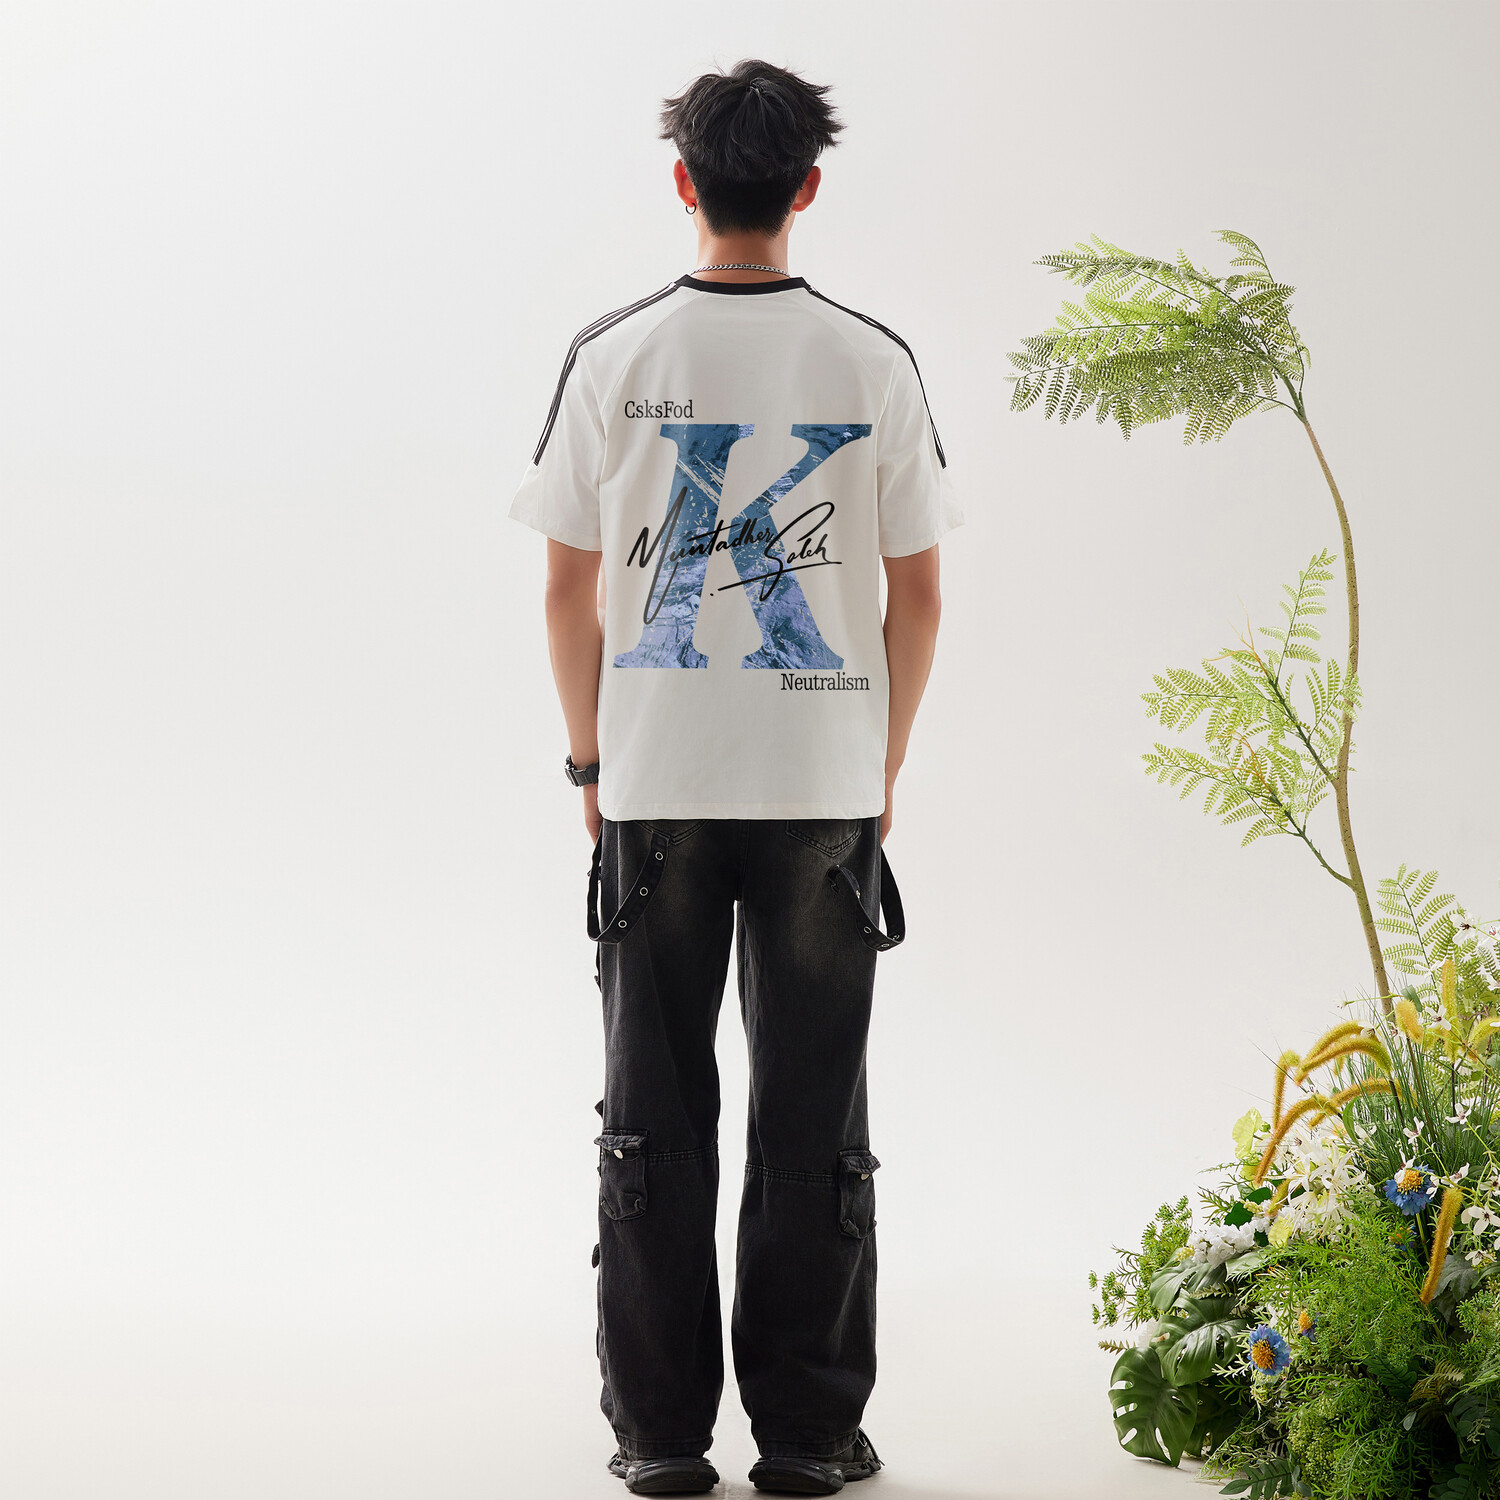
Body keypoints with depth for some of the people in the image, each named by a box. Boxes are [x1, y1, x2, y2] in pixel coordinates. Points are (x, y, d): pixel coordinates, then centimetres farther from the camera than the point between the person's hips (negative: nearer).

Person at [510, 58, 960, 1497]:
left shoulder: (614, 355, -3)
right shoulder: (873, 363, -2)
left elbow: (570, 588, 0)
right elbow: (916, 597, 1)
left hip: (655, 787, 0)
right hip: (824, 785, 0)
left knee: (655, 1115, 7)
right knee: (813, 1113, 7)